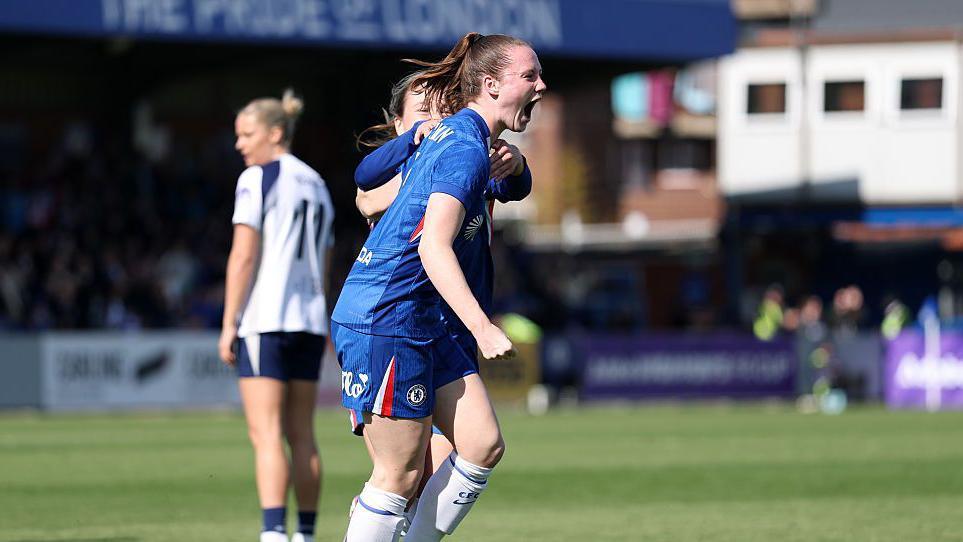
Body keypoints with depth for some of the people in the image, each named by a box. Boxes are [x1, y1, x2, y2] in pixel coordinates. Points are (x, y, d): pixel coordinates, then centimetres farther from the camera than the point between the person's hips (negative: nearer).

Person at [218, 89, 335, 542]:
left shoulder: (256, 179, -7)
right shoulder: (316, 184, 16)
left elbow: (243, 255, -13)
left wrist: (228, 325, -11)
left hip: (264, 319, -7)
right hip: (310, 319, 7)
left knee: (266, 434, -12)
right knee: (301, 434, 12)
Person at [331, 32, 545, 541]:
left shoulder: (448, 135, 15)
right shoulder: (467, 149, -16)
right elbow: (433, 247, -26)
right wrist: (483, 329, -32)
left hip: (421, 322, 10)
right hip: (384, 322, -10)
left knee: (484, 445, 5)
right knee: (401, 474, -6)